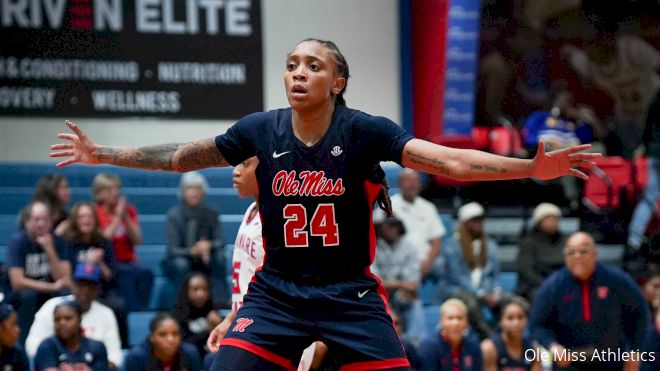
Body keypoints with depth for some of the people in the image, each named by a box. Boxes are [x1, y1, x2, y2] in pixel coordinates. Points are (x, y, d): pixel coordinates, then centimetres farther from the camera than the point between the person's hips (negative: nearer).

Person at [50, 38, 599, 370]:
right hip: (276, 294, 2)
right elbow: (181, 157, 10)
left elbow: (451, 162, -20)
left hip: (351, 296, -1)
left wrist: (533, 168, -31)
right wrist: (102, 155, 13)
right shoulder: (260, 131, -4)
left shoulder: (364, 132, -12)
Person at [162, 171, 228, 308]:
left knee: (219, 256, -27)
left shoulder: (210, 214, -2)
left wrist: (208, 245, -29)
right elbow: (172, 250, -15)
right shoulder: (174, 214, -10)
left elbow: (220, 242, -5)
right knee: (181, 264, -35)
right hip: (181, 259, -2)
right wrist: (192, 251, -35)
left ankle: (220, 301, -30)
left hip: (203, 262, 2)